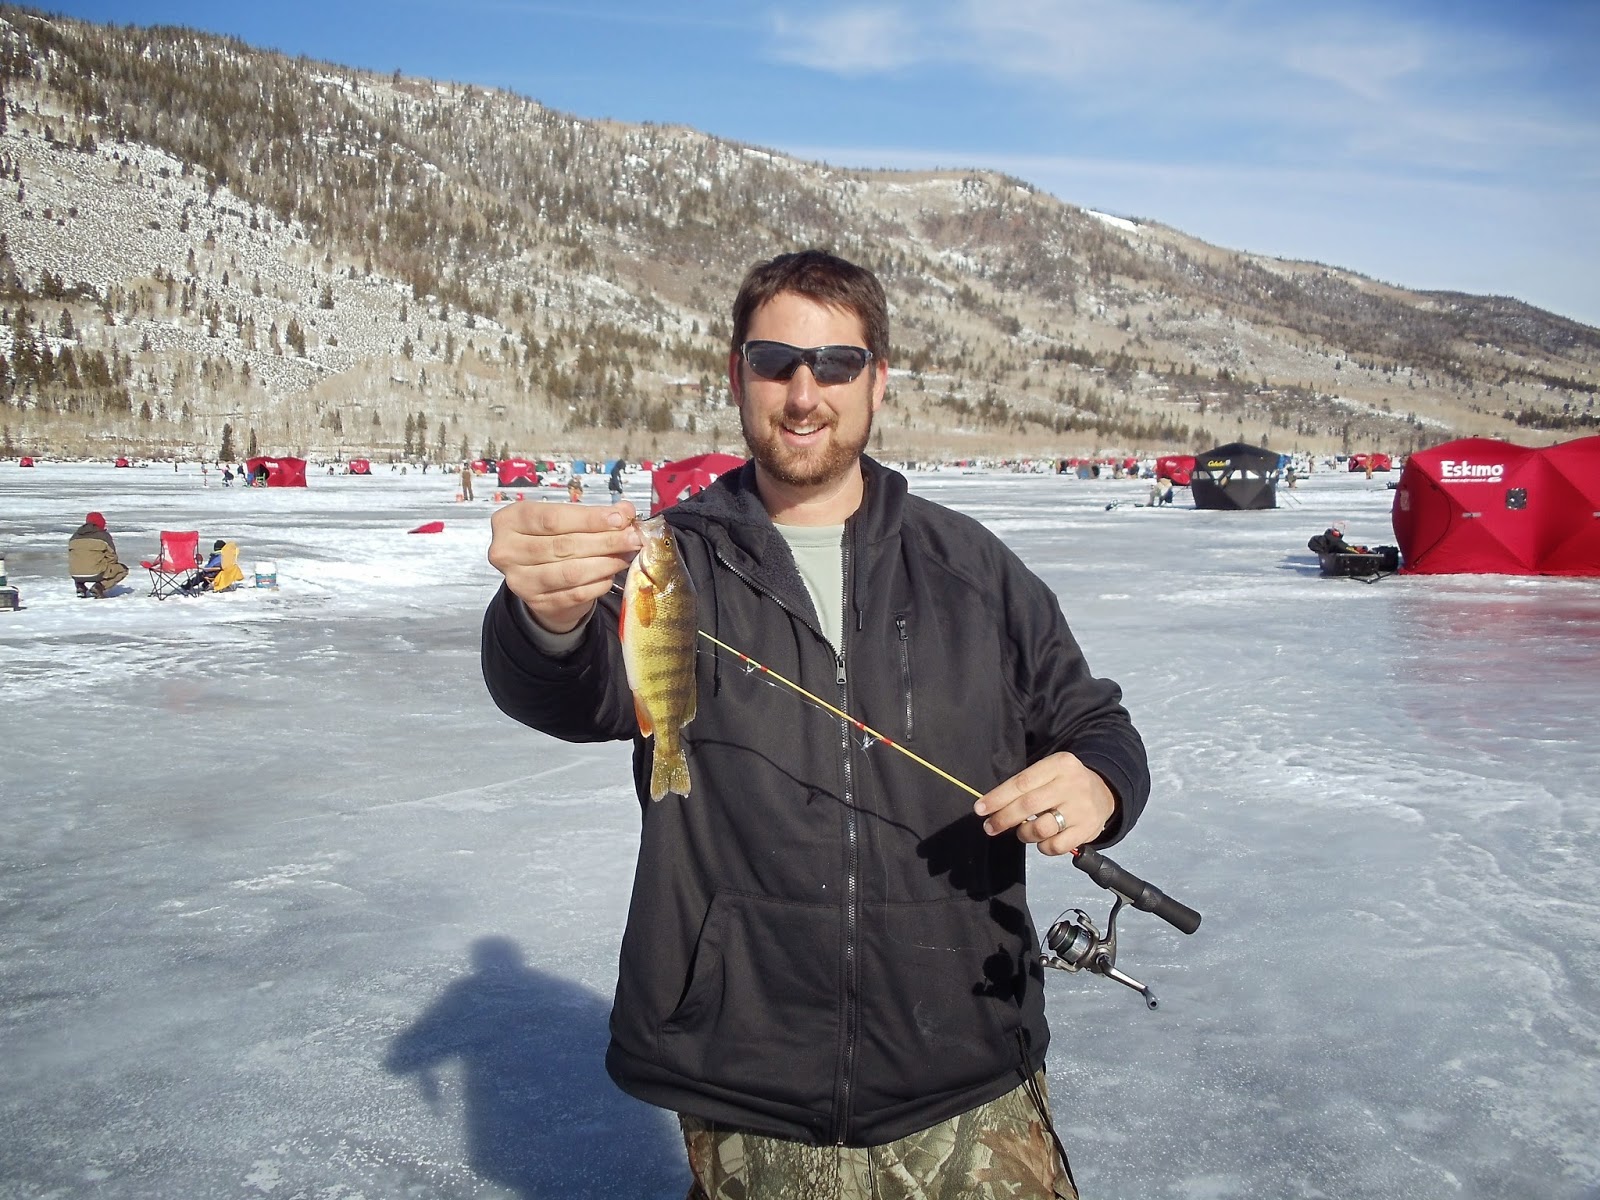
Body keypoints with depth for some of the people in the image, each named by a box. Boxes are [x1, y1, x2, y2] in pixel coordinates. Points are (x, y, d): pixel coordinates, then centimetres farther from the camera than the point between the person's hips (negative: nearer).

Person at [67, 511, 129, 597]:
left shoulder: (74, 537, 14)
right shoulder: (104, 536, -2)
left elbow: (72, 558, 19)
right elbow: (112, 557, -1)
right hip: (95, 574, -6)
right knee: (123, 569, 15)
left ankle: (81, 586, 11)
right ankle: (99, 586, -7)